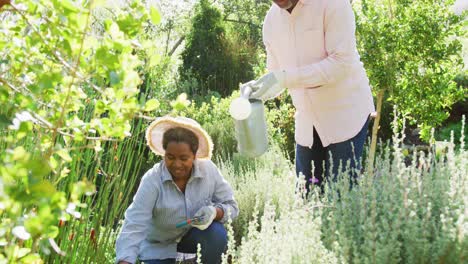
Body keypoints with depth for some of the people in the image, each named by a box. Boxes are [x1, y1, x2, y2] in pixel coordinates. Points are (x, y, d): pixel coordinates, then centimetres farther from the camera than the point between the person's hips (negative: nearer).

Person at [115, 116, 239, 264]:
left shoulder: (209, 170, -20)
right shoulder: (152, 181, -29)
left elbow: (231, 206, -11)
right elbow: (134, 226, -34)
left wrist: (214, 212, -35)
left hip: (192, 233, 1)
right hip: (159, 244, -1)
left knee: (217, 233, -29)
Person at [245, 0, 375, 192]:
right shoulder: (271, 20, 3)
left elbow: (342, 63, -23)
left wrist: (285, 78, -29)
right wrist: (258, 88, -13)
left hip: (346, 110, -5)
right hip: (307, 119, 6)